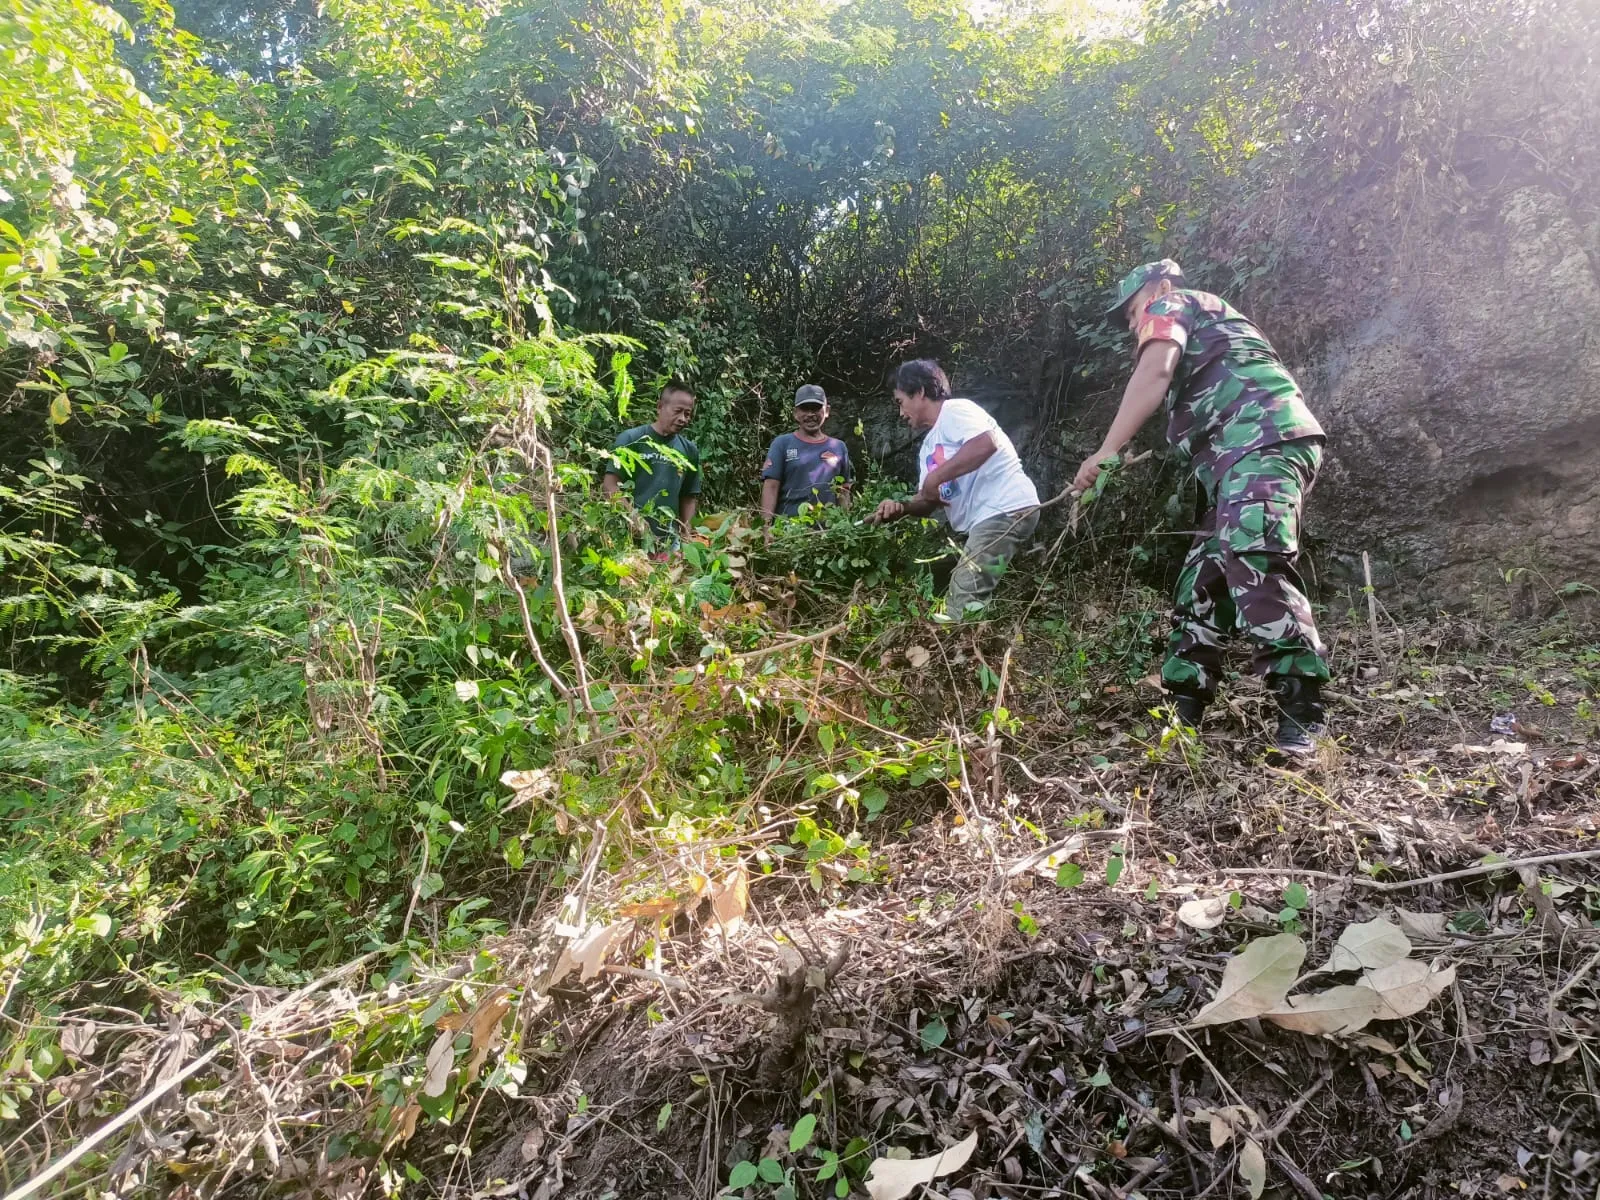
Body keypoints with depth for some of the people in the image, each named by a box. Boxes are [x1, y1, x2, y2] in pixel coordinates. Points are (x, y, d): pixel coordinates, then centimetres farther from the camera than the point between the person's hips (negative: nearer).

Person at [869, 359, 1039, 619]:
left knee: (963, 604, -17)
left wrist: (934, 478, -20)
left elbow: (986, 443, -26)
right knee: (960, 601, 12)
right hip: (988, 519, 11)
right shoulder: (929, 446, 23)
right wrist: (902, 507, 1)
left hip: (1007, 510, -11)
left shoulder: (954, 410, -5)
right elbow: (930, 500, 23)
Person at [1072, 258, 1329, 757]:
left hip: (1261, 440, -10)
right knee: (1203, 577, 7)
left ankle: (1300, 715, -25)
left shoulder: (1170, 305, 12)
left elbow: (1154, 372, -8)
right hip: (1254, 451, 10)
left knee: (1255, 567, -23)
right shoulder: (1211, 323, 39)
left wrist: (1105, 453, -12)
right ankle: (1182, 711, 9)